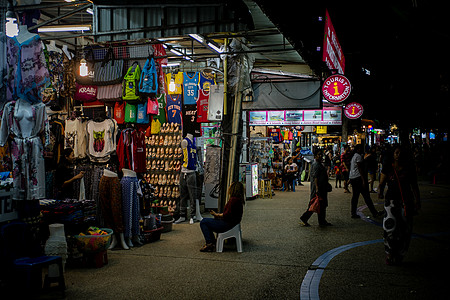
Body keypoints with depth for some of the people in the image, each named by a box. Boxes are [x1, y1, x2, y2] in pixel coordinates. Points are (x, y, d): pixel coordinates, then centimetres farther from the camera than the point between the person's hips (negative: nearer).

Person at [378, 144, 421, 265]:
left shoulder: (409, 168, 4)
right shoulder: (387, 167, 3)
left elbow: (414, 186, 10)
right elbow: (382, 183, 5)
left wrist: (417, 201, 6)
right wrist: (380, 190, -17)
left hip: (406, 200, 1)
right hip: (391, 199, -1)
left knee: (404, 229, 1)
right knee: (390, 226, -13)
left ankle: (399, 255, 16)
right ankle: (389, 254, 2)